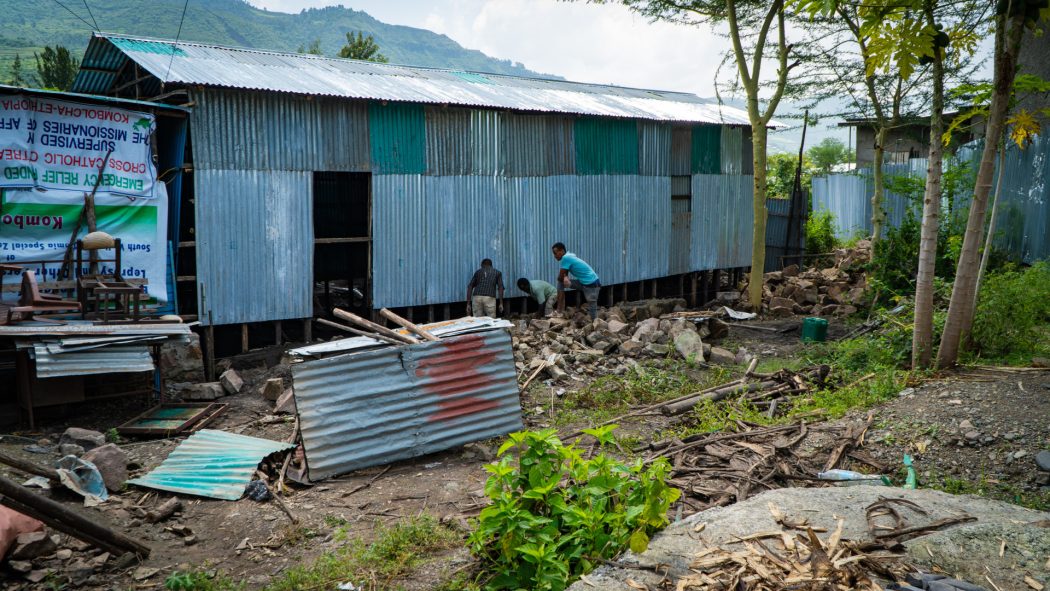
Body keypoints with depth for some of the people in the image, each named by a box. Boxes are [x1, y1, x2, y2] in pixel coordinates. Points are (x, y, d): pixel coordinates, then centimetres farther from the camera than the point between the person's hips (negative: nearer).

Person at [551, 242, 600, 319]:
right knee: (561, 283, 6)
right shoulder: (569, 256, 8)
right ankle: (560, 311, 9)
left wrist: (564, 278, 9)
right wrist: (565, 278, -12)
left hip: (592, 284, -9)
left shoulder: (566, 258, -19)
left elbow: (560, 277, -13)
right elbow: (563, 275, 10)